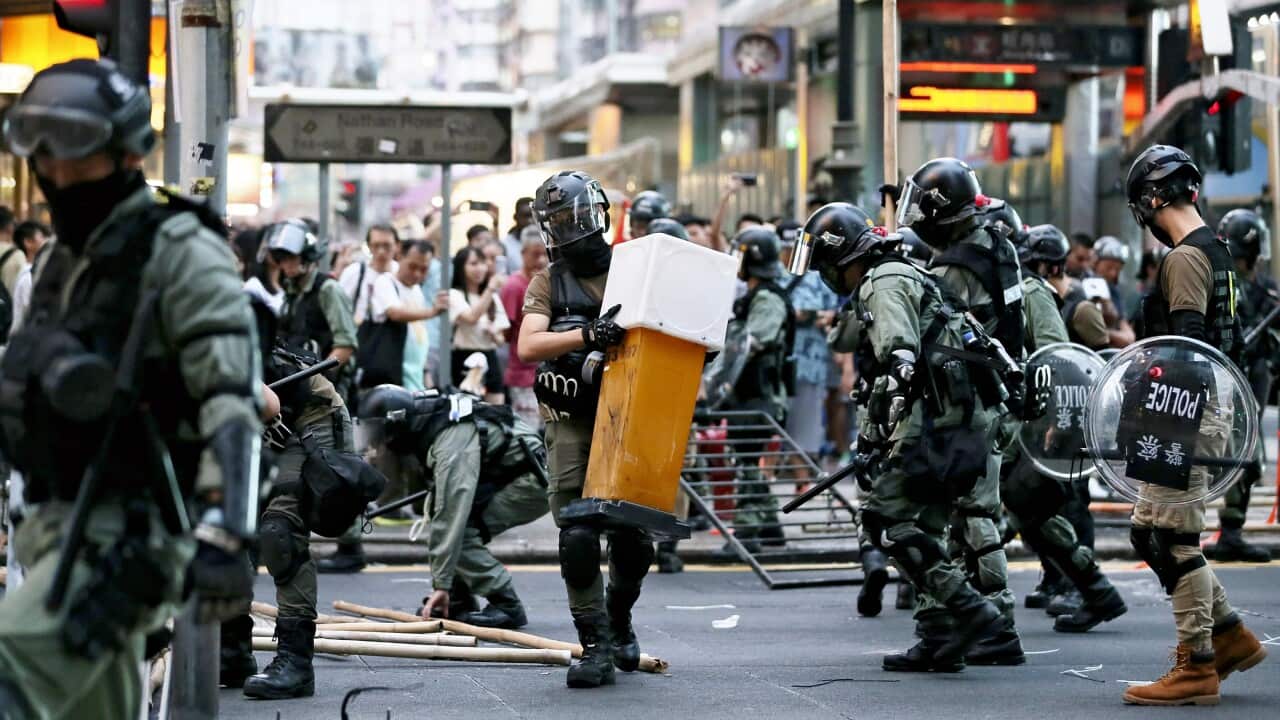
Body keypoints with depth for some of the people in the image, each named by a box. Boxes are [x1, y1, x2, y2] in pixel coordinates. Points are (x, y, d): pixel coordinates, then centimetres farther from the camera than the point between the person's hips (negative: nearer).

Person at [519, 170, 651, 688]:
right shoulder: (548, 283, 6)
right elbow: (529, 347, -10)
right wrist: (587, 337, -25)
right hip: (573, 424, -1)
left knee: (633, 537, 3)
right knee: (578, 536, -11)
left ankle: (618, 618, 31)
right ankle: (595, 646, -4)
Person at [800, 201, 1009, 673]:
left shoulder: (885, 282, -6)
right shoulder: (887, 285, 27)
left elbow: (900, 357, -20)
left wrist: (880, 429, -27)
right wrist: (873, 440, 38)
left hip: (934, 422, -10)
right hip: (959, 422, 10)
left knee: (886, 519, -12)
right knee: (921, 528, 12)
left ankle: (969, 609, -17)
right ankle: (939, 641, 10)